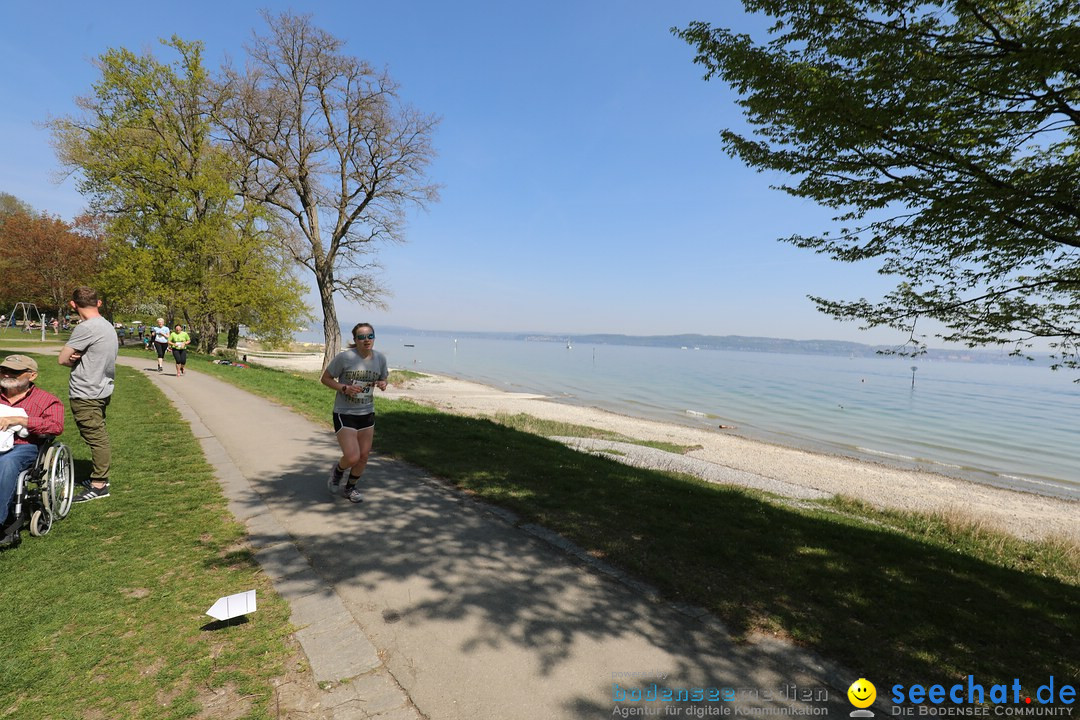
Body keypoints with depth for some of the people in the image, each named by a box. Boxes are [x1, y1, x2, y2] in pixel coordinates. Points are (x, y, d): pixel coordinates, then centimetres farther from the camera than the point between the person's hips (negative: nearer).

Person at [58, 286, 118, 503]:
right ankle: (100, 476, 28)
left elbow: (62, 359, -14)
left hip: (85, 394, -9)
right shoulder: (108, 326, 8)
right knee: (99, 436, 17)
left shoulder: (85, 328, -19)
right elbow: (96, 359, 10)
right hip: (101, 390, 9)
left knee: (95, 438, -3)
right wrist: (79, 358, -9)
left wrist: (74, 359, 6)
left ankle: (99, 485, 4)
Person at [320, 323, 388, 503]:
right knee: (352, 458, -13)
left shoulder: (380, 358, -3)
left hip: (367, 414, 5)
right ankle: (338, 470, 24)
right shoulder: (344, 357, -16)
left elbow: (383, 379, 14)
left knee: (364, 456, 11)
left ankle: (350, 488, 37)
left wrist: (382, 384, -10)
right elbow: (325, 378, -7)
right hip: (344, 414, -5)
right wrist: (344, 388, -22)